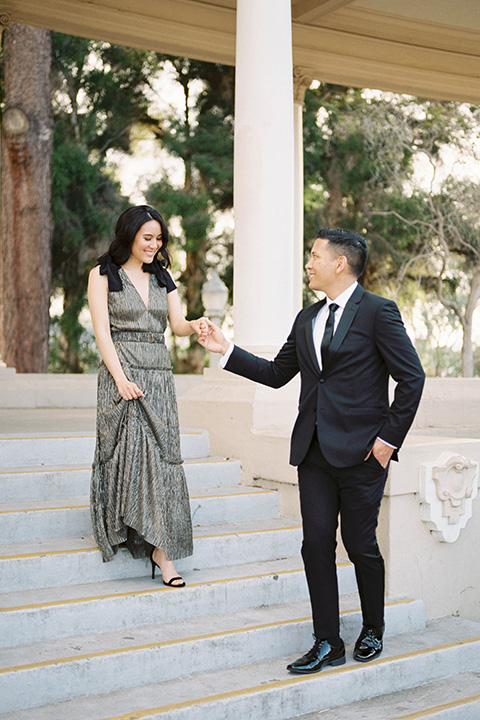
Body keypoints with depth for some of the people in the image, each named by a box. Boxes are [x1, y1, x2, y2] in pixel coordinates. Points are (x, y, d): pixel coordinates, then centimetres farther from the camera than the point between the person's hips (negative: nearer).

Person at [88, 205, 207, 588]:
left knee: (161, 455, 0)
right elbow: (102, 331, -6)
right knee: (131, 454, -6)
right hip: (123, 373, -4)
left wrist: (194, 325, -18)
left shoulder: (162, 278, 16)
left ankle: (162, 549, 1)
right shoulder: (103, 275, 2)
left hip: (160, 374, 5)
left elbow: (178, 325, 7)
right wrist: (121, 379, -16)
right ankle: (161, 547, 6)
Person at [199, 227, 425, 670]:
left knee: (361, 545, 4)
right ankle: (328, 644, 11)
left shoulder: (378, 312, -5)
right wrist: (227, 350, 11)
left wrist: (389, 438, -10)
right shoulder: (307, 319, 15)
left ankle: (373, 631, 27)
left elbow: (412, 377, -7)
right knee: (316, 543, 2)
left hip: (361, 451, -6)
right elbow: (276, 374, 19)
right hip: (314, 451, 6)